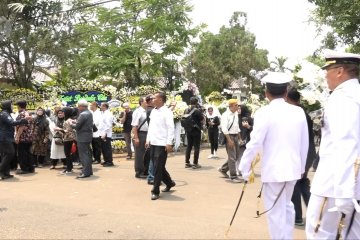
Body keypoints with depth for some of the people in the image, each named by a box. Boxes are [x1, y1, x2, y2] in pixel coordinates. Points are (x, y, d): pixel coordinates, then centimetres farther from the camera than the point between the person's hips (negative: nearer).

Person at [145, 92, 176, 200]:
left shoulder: (167, 112, -11)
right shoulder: (153, 111, 13)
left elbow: (170, 128, -14)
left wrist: (169, 143, -18)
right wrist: (148, 140, 15)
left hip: (162, 144, -8)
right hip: (153, 143, 8)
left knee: (158, 168, -3)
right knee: (157, 167, 15)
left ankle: (155, 191, 6)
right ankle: (169, 182, 34)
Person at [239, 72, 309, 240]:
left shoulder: (264, 113, -14)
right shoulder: (298, 112, 1)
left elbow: (255, 144, -15)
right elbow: (305, 143, 8)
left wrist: (244, 169, -5)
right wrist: (302, 167, 20)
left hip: (273, 170, -6)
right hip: (293, 168, 6)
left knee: (276, 212, 5)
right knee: (287, 206, 24)